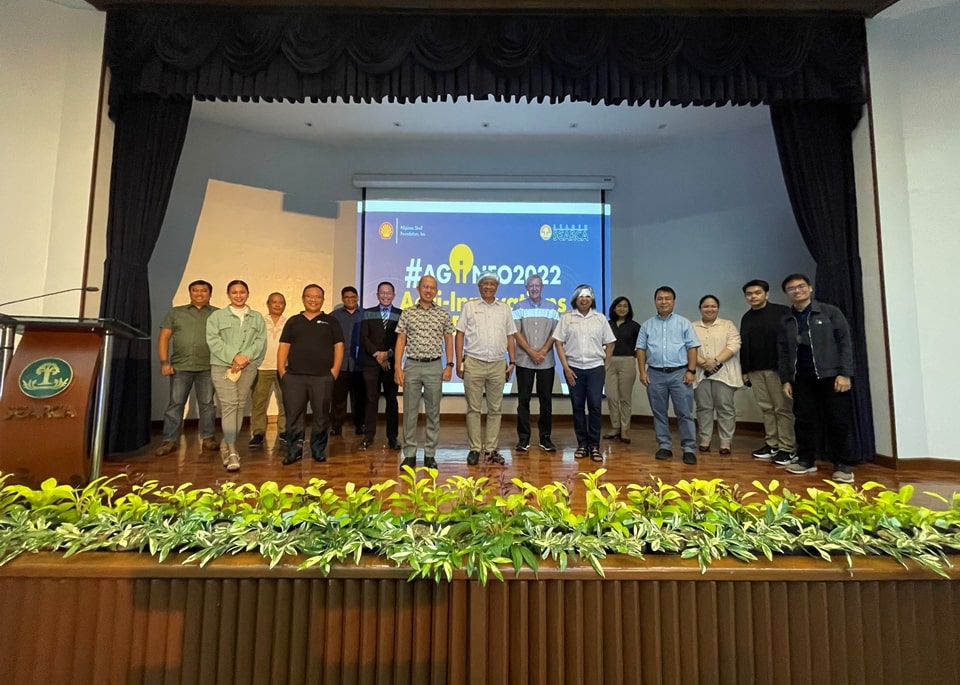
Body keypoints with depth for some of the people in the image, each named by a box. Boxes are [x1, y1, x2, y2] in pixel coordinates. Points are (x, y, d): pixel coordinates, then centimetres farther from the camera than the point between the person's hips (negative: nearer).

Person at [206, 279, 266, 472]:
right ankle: (232, 451, -11)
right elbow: (214, 341, -4)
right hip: (222, 366, -3)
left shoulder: (257, 317, 13)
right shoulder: (217, 316, 8)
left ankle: (226, 445, 20)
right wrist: (234, 356, -16)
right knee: (229, 405, -10)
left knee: (240, 405, 6)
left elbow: (261, 342, 3)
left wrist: (245, 357, -13)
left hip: (248, 367, 3)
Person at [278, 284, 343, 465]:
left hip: (323, 377, -1)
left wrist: (334, 371, -5)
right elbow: (283, 347, 11)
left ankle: (319, 450, 16)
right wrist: (282, 370, -1)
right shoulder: (293, 321, 14)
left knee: (321, 416, 4)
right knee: (294, 415, 4)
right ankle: (294, 450, 15)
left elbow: (339, 347, 4)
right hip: (294, 376, 1)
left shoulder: (330, 322, 10)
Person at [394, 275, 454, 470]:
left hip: (434, 367, 0)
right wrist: (397, 367, -4)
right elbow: (401, 341, 3)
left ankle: (430, 454, 16)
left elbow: (448, 340, 8)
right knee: (410, 411, 4)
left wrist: (449, 365, -1)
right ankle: (409, 454, 14)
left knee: (433, 412, 6)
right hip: (411, 366, 0)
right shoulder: (407, 314, 4)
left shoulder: (443, 314, 4)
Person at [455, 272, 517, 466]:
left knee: (495, 409, 7)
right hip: (473, 363, -2)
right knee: (473, 408, 2)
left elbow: (510, 337, 13)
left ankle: (491, 450, 16)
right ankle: (474, 449, 12)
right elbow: (460, 335, 2)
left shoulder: (505, 308, 11)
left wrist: (511, 362, 6)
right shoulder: (469, 306, 5)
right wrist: (459, 362, -4)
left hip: (498, 364, 3)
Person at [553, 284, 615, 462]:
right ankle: (582, 444, 18)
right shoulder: (567, 318, 2)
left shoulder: (600, 318, 6)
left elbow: (609, 344, 10)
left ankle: (594, 445, 11)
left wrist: (605, 366, 5)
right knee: (577, 407, 7)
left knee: (595, 407, -1)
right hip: (574, 369, 0)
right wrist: (566, 368, -6)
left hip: (595, 368, 0)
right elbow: (559, 343, -1)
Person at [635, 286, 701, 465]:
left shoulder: (684, 323, 5)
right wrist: (642, 371, -1)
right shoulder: (647, 325, 10)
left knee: (685, 413, 0)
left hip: (679, 373, -2)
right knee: (659, 413, 8)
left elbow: (692, 348, 1)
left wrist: (691, 371, -7)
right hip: (655, 374, 2)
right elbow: (641, 349, 8)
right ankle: (664, 447, 18)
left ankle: (689, 449, 7)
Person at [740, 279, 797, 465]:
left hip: (778, 367, -5)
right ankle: (772, 445, 15)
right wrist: (745, 370, 14)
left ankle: (788, 449, 3)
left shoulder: (781, 312, -2)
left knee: (783, 408, -1)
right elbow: (743, 345, 16)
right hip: (755, 370, 5)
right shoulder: (746, 318, 15)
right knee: (766, 409, 8)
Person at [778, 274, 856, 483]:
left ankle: (842, 464, 7)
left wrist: (845, 373, -10)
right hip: (801, 377, 3)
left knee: (838, 420, -2)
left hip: (830, 374, -3)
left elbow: (845, 342, -2)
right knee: (804, 419, 5)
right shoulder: (786, 321, 11)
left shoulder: (830, 312, 2)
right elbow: (783, 353, 12)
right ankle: (806, 460, 14)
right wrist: (786, 379, 5)